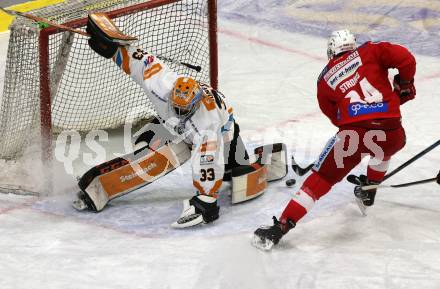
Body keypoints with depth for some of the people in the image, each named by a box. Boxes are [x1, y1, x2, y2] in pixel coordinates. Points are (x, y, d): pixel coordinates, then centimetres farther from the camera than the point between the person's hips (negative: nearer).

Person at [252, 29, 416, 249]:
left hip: (353, 133, -1)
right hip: (391, 133, 1)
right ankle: (368, 192, 49)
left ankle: (280, 228, -2)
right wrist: (404, 86, 17)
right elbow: (405, 59, 1)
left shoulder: (325, 79, 19)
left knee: (320, 179, 6)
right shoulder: (370, 51, 14)